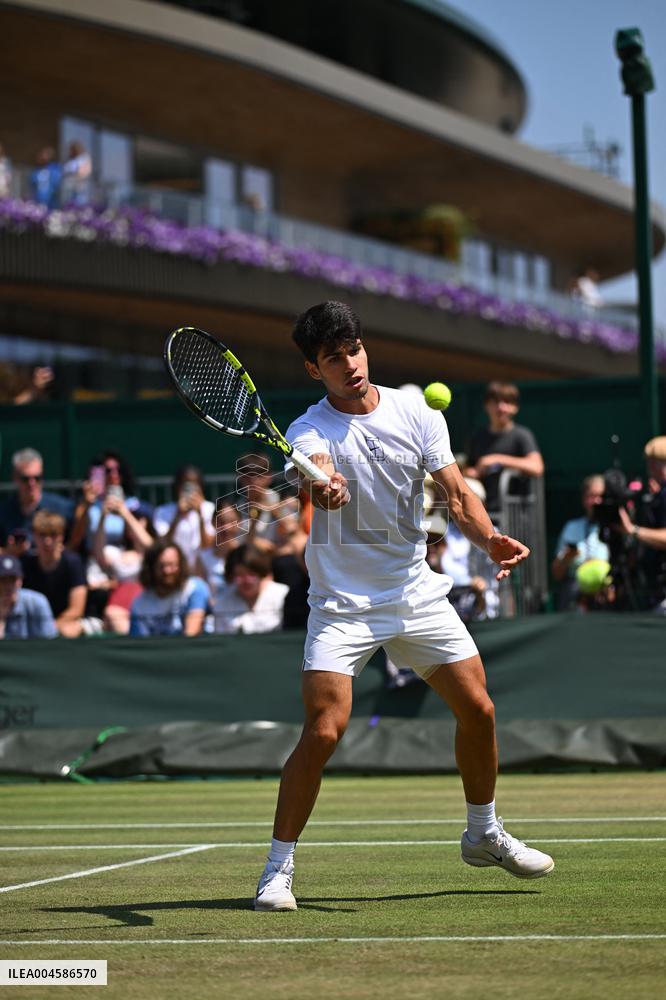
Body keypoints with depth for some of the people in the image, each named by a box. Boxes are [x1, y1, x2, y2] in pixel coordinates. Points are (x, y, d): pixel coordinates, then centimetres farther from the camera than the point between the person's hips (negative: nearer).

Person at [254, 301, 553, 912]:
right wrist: (322, 488, -58)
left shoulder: (416, 413, 0)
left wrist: (490, 538, -20)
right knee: (324, 731, -17)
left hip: (418, 595, 4)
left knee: (477, 710, 6)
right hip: (341, 604, -4)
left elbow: (457, 493, -1)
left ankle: (484, 834, 31)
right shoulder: (310, 431, -11)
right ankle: (279, 868, -4)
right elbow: (316, 475, -34)